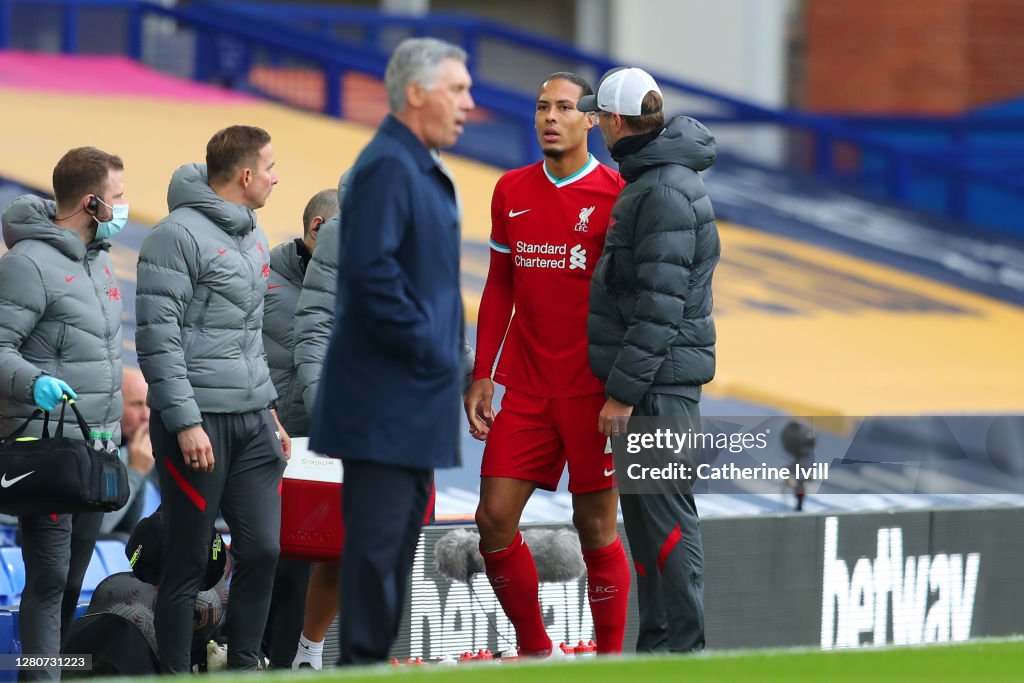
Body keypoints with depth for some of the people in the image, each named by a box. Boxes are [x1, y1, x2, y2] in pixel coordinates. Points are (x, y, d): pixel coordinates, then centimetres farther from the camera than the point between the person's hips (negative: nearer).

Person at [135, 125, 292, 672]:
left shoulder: (252, 237, 16)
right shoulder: (179, 236, -11)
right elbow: (158, 336, -15)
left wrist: (270, 411, 20)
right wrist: (186, 423, -20)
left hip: (253, 421, 8)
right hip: (199, 421, -8)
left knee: (262, 549, 4)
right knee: (189, 561, -2)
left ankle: (243, 671, 13)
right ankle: (175, 677, 4)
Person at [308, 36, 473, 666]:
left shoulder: (423, 169, 17)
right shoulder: (388, 167, -16)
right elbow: (371, 271, -24)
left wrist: (444, 351, 14)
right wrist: (427, 349, -18)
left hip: (414, 396, 10)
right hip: (387, 396, -10)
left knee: (403, 526, 13)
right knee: (377, 534, -8)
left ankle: (376, 656, 19)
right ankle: (362, 660, -6)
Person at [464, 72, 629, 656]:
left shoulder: (616, 195, -5)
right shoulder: (512, 191, 9)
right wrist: (482, 375, 10)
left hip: (593, 390, -5)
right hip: (526, 386, 5)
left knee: (597, 526, -1)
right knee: (494, 520, -1)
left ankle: (611, 660, 10)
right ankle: (534, 652, 16)